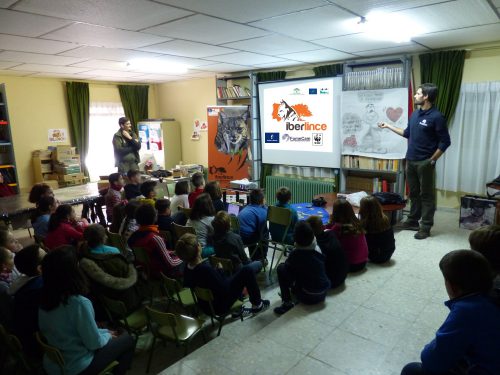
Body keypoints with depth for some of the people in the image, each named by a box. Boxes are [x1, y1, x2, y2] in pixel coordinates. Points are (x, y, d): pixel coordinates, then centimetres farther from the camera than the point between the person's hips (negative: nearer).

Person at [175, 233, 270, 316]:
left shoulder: (187, 267, -12)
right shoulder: (206, 269, -37)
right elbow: (225, 291, -26)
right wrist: (220, 271, -14)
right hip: (219, 306, -8)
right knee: (246, 271, -2)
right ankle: (257, 305, 17)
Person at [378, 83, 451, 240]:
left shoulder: (436, 117, -13)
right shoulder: (415, 114, 9)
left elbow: (445, 142, -11)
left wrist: (432, 160, -11)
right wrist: (388, 126, 23)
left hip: (425, 163, -7)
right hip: (411, 161, 7)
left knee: (427, 195, 3)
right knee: (414, 193, 15)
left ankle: (425, 227, 10)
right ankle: (413, 221, 27)